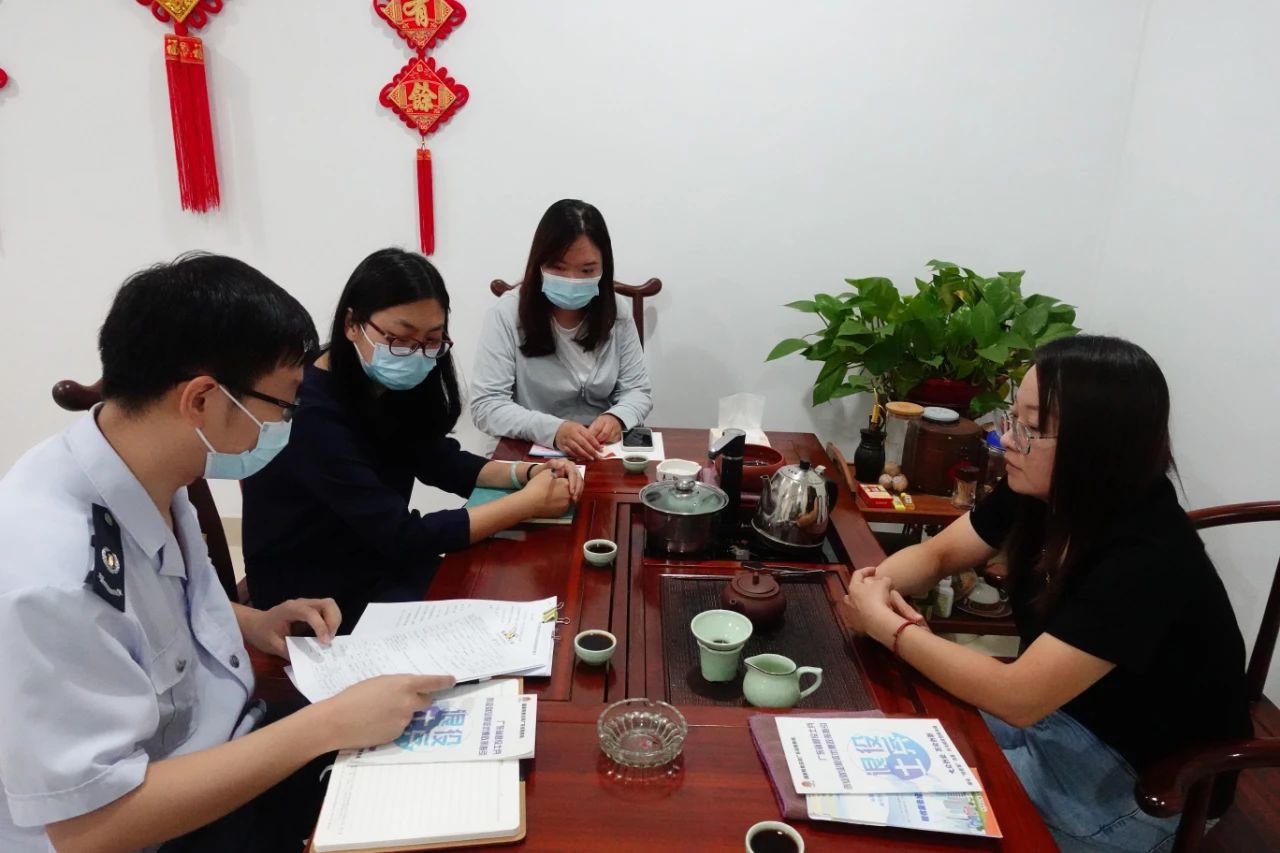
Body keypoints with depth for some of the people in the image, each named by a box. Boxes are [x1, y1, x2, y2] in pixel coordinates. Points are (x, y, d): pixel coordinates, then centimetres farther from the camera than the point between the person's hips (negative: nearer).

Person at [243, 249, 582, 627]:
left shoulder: (388, 385, -2)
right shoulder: (311, 414, -27)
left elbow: (438, 461, 7)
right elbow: (403, 536, -28)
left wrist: (527, 473, -10)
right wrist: (527, 502, -24)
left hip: (378, 565, 7)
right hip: (314, 601, -7)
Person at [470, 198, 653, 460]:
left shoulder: (617, 316, 1)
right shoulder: (507, 315, -10)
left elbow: (638, 391, 4)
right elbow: (485, 405, -14)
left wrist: (617, 417, -19)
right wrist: (552, 429, -30)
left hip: (604, 456, 2)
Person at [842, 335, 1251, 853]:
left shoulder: (1146, 560, -33)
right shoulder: (1039, 493, -10)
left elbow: (1018, 697, -35)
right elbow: (938, 554, 1)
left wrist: (888, 627, -27)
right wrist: (877, 583, -21)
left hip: (1145, 784, -7)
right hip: (1052, 705, 7)